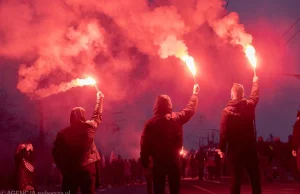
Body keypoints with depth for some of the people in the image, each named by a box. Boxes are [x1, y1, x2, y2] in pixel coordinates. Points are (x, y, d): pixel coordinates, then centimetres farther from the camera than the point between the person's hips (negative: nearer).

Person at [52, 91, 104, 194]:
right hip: (88, 169, -1)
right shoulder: (89, 127, -3)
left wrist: (63, 168, 6)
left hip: (69, 171, 1)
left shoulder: (63, 133, -2)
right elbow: (98, 115, 15)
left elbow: (55, 153, -2)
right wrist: (100, 98, 30)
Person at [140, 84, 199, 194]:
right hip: (174, 160, 1)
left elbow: (144, 145, -6)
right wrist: (195, 93, 29)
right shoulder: (176, 118, -2)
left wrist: (145, 164, -1)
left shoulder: (150, 123, -5)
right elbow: (190, 109, 14)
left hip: (158, 162, 0)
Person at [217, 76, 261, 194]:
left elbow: (224, 132, -12)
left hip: (235, 149, -1)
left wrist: (221, 148, -4)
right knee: (255, 177, 8)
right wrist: (255, 82, 41)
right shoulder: (249, 105, 0)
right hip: (250, 147, 2)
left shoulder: (227, 111, -8)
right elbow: (255, 95, 23)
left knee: (236, 177, 2)